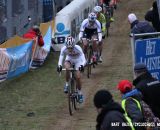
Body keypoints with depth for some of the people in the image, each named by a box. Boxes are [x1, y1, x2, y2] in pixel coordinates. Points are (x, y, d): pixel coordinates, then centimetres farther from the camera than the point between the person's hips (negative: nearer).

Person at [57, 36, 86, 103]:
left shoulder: (78, 48, -35)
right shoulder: (64, 49, -30)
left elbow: (84, 60, -38)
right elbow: (60, 59, -30)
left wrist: (82, 65, -58)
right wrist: (59, 66, -51)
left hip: (78, 60, -1)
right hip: (69, 59, 1)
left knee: (78, 77, -11)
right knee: (67, 68, -34)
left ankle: (80, 93, 11)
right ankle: (67, 84, -12)